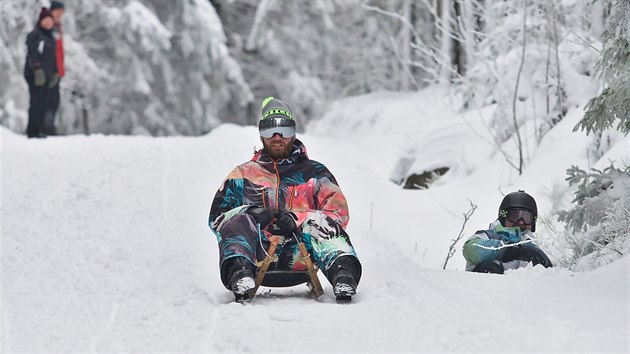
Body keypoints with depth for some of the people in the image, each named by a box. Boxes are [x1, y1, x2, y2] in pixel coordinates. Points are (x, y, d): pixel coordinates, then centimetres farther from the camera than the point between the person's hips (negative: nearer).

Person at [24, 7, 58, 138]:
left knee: (45, 104, 5)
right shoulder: (34, 35, -5)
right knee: (37, 103, -11)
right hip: (35, 75, -8)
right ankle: (33, 131, -9)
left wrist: (55, 73, 19)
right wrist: (38, 70, -22)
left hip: (47, 75, 8)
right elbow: (32, 54, -14)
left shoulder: (50, 38, 20)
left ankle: (39, 130, 8)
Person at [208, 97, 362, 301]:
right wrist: (250, 213, -6)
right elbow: (216, 218, 16)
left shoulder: (315, 173, 20)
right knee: (237, 220, -28)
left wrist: (296, 220, -11)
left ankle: (342, 271, -53)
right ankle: (239, 273, -54)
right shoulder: (243, 174, 24)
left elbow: (339, 212, 7)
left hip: (299, 255, -1)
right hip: (256, 256, 1)